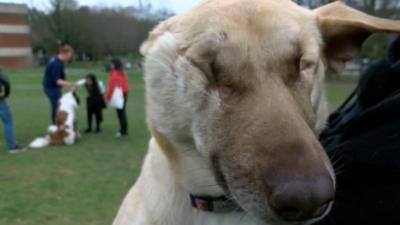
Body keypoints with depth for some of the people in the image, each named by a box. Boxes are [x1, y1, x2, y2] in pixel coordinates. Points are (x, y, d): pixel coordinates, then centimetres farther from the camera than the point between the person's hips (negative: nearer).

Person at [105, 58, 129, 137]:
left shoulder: (115, 73, -14)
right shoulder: (123, 73, 10)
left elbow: (112, 85, -15)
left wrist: (108, 95, -8)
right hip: (124, 94, 8)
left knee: (120, 113, -4)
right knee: (123, 112, 13)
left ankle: (123, 131, -2)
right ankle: (124, 130, 19)